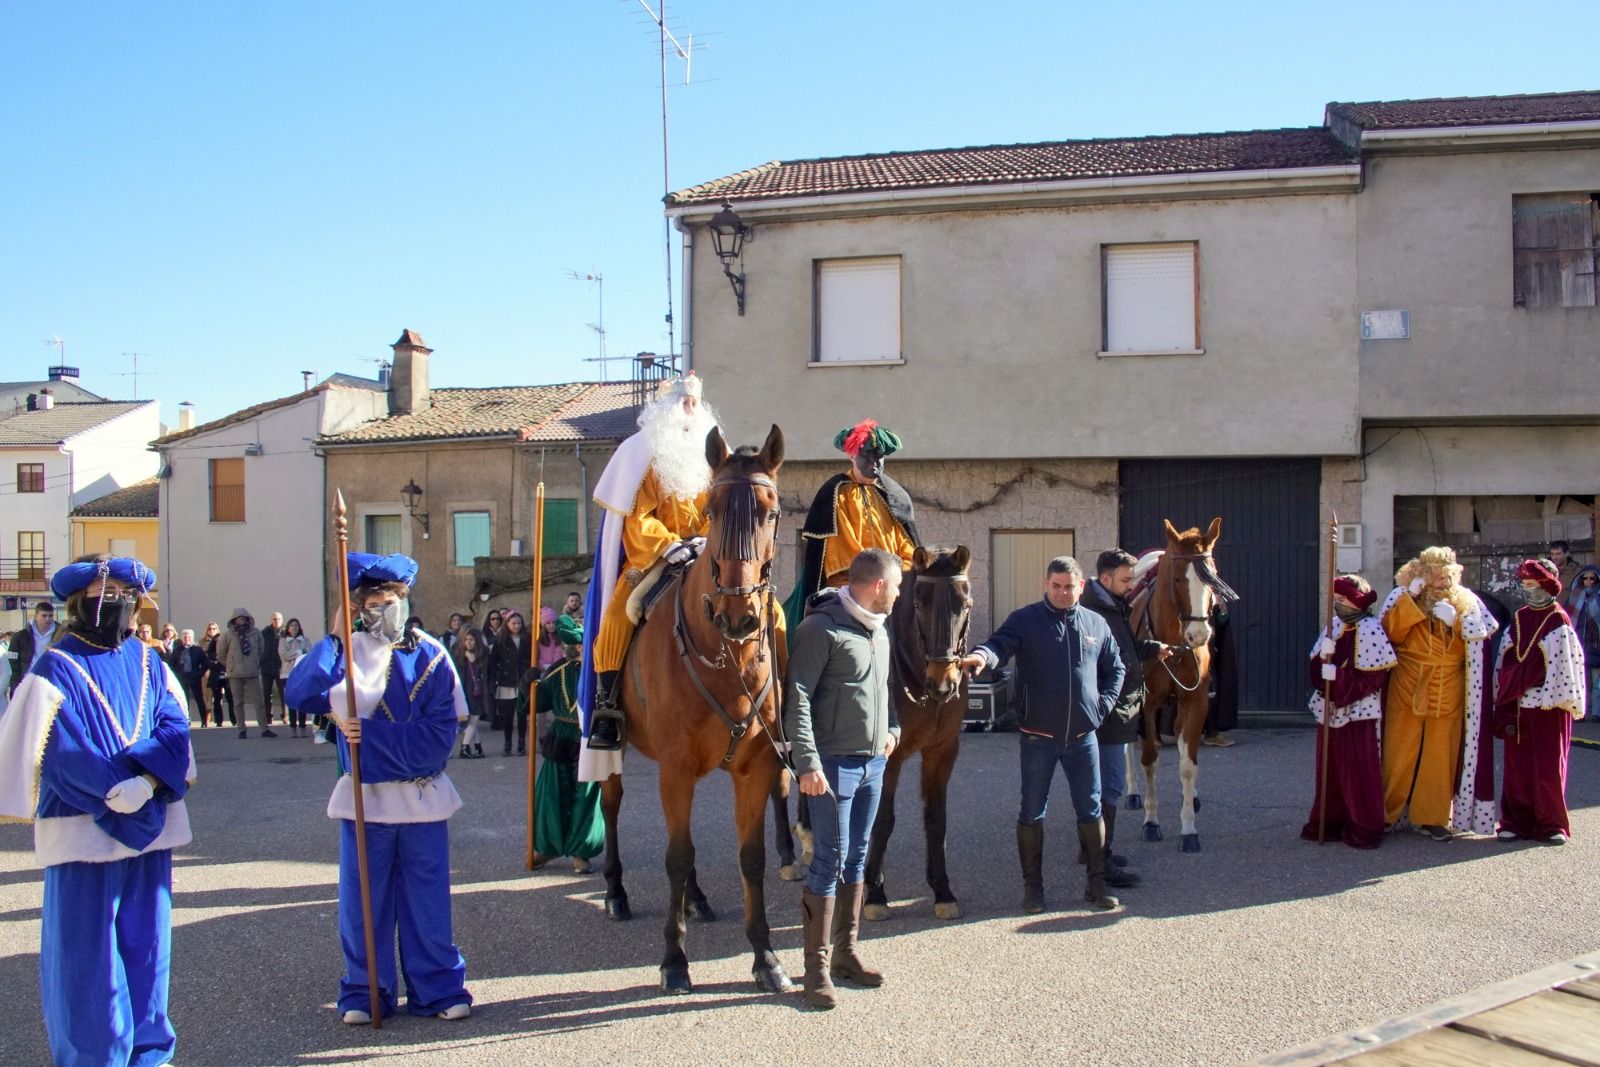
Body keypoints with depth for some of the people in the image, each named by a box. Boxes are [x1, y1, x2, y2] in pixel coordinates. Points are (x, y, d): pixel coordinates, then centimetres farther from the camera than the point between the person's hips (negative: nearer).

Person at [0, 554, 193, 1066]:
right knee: (87, 951, 0)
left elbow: (175, 727, 0)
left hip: (150, 827, 5)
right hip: (83, 829, -4)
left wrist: (145, 779, -18)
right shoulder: (55, 669, -3)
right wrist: (116, 789, -22)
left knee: (147, 942, 11)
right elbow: (60, 750, -12)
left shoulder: (150, 664, 11)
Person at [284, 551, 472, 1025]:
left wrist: (370, 733, -17)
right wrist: (332, 639, -22)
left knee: (427, 897, 7)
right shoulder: (346, 651, 0)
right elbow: (298, 693, -17)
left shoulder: (430, 657, -1)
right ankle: (364, 991, 21)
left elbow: (439, 734, -10)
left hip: (423, 797, 0)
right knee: (363, 899, 7)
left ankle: (438, 989, 18)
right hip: (364, 796, 0)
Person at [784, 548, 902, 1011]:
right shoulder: (822, 628, -14)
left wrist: (893, 728, 11)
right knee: (829, 860, -5)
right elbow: (798, 698, -18)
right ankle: (818, 965, 4)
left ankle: (845, 951, 24)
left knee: (857, 858, 14)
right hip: (834, 763, -8)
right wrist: (808, 762, -23)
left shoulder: (880, 629, 12)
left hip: (874, 762, 8)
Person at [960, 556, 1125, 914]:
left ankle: (1096, 882, 22)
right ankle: (1032, 885, 16)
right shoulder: (1025, 620, -5)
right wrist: (983, 656, -46)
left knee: (1091, 810, 10)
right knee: (1032, 812, 5)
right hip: (1038, 736, -3)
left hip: (1083, 736, 3)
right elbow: (1001, 644, -23)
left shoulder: (1095, 624, 6)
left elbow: (1115, 669, 17)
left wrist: (1102, 705, 4)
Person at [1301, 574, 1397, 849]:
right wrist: (1324, 657, -12)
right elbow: (1316, 667, 9)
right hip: (1330, 711, 6)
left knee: (1359, 773, 0)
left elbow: (1372, 675, -16)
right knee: (1329, 770, 11)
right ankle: (1328, 821, 20)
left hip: (1358, 712, -6)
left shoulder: (1370, 629, -11)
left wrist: (1336, 674, -18)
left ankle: (1365, 828, 9)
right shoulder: (1333, 627, 9)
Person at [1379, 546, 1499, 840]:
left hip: (1448, 693, 2)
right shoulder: (1403, 598, 2)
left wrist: (1454, 620, -14)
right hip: (1407, 692, -2)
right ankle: (1387, 813, 11)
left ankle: (1432, 817, 11)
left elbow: (1478, 642, 0)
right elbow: (1390, 633, -13)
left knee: (1440, 755, 2)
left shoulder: (1464, 601, 7)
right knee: (1400, 753, 0)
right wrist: (1410, 597, -18)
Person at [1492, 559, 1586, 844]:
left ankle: (1551, 824, 9)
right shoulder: (1518, 619, 11)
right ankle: (1517, 821, 11)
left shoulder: (1559, 621, -4)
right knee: (1517, 766, 5)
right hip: (1518, 705, 5)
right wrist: (1504, 698, 8)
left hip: (1549, 706, -5)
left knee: (1548, 767, 0)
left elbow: (1565, 663, -8)